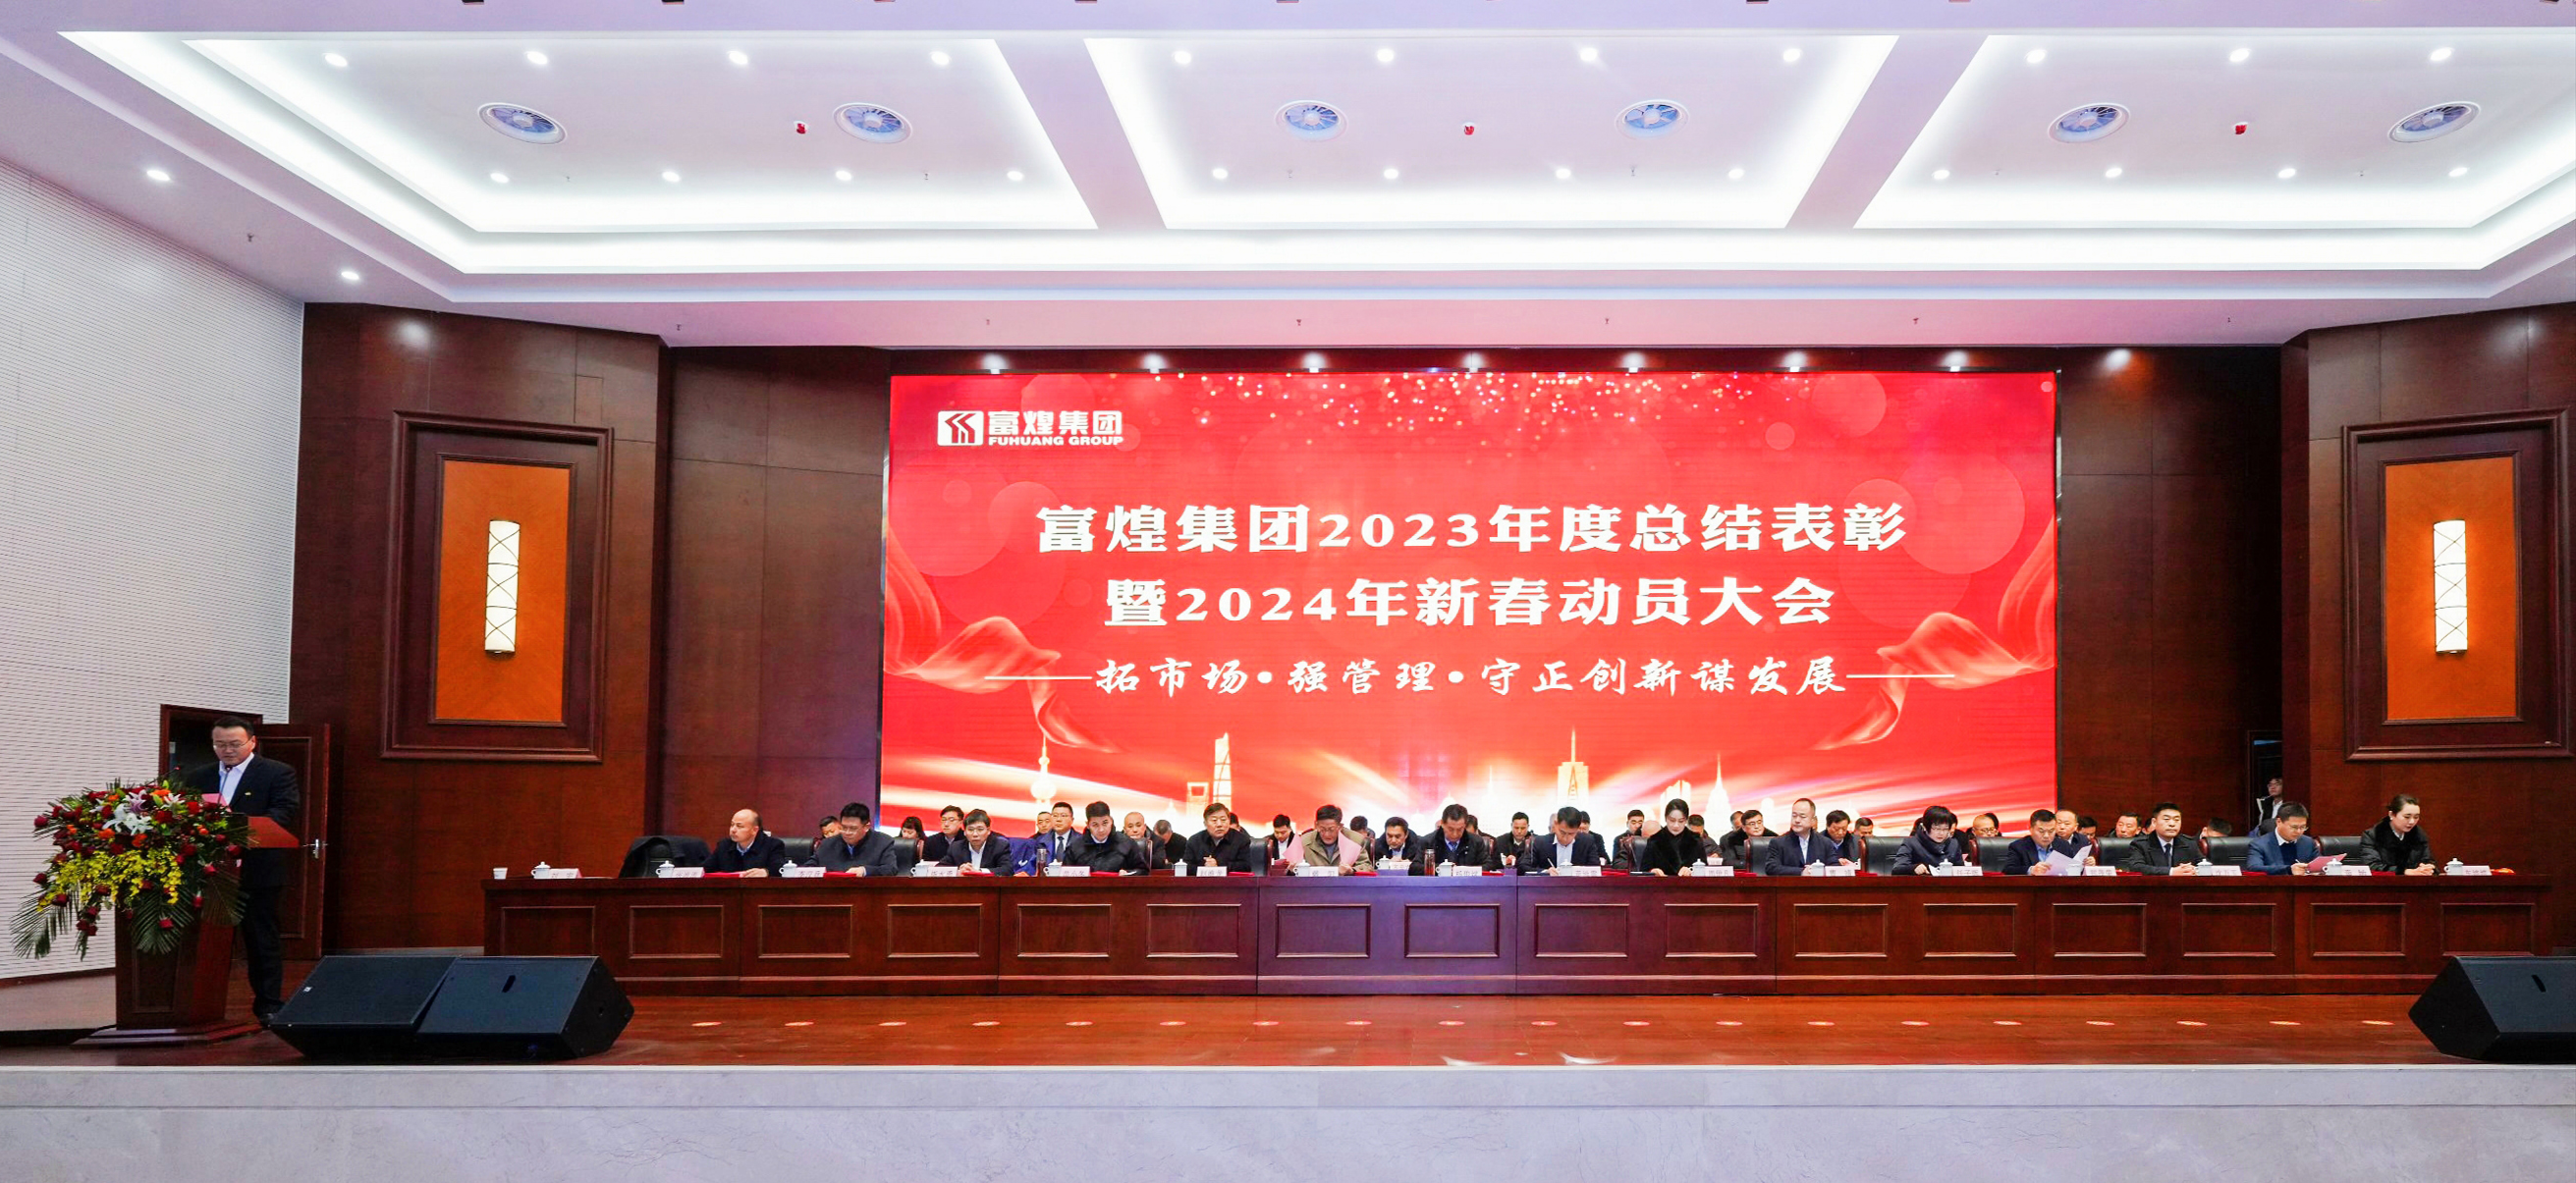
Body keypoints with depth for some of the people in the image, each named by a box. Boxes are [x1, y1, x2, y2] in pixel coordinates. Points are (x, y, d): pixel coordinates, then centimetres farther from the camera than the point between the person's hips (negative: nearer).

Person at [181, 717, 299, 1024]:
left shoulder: (277, 773, 0)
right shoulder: (198, 778, 17)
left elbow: (283, 813, -12)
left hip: (257, 871, -4)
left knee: (262, 940, 0)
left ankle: (268, 1004, 6)